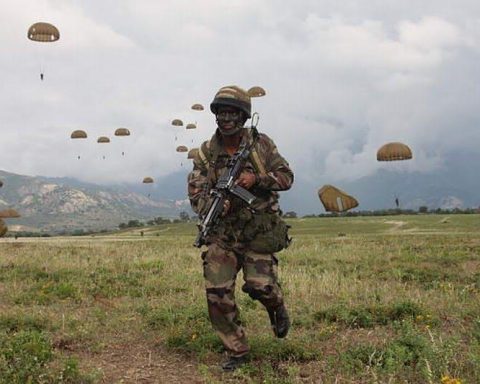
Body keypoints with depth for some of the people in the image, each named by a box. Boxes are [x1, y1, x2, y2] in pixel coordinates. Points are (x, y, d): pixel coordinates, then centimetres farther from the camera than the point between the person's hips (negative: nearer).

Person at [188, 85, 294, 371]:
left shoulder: (261, 144, -1)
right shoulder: (206, 154, 2)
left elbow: (286, 177, 1)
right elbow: (196, 194, -5)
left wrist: (256, 178, -18)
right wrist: (213, 207, -28)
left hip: (259, 231, -2)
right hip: (223, 233, 2)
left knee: (261, 285, -17)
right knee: (217, 294, -4)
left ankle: (277, 308, 21)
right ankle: (237, 352, 14)